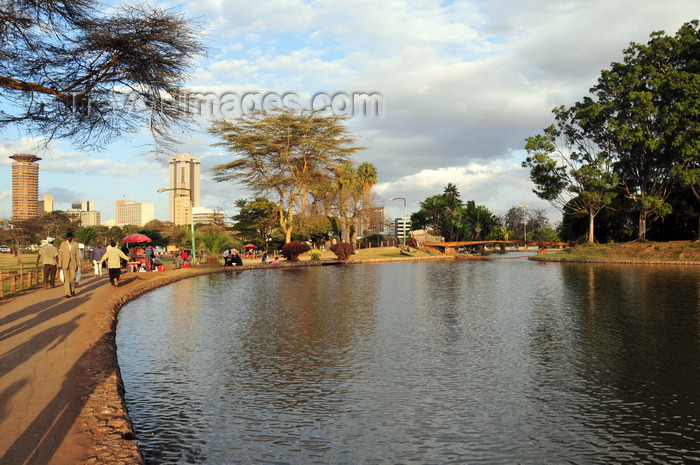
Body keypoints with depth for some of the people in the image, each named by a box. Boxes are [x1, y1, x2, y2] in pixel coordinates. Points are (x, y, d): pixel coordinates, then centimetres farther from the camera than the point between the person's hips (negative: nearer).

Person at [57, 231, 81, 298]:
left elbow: (77, 255, 8)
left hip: (73, 264, 0)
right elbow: (60, 255, 3)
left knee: (72, 278, -7)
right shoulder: (63, 244, 4)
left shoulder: (75, 244, 6)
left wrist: (77, 265, 6)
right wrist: (59, 264, -3)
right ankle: (68, 293, -1)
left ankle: (72, 290, 19)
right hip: (65, 264, 0)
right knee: (66, 279, -3)